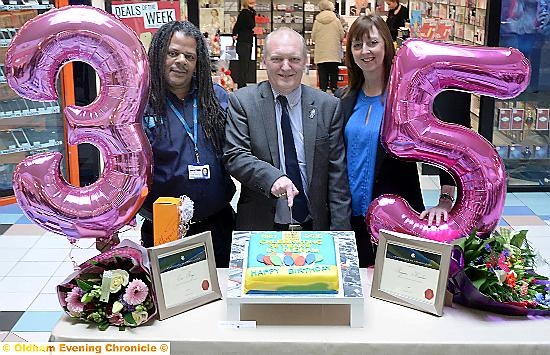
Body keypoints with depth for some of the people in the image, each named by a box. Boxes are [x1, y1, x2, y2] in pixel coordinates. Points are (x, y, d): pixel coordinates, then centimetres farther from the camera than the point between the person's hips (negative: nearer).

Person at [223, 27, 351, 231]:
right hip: (260, 225, -1)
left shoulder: (328, 106, 0)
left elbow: (337, 175, -1)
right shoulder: (242, 101, -3)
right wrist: (272, 177, -29)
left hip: (314, 226, 2)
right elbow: (234, 156, -11)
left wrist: (339, 232, -5)